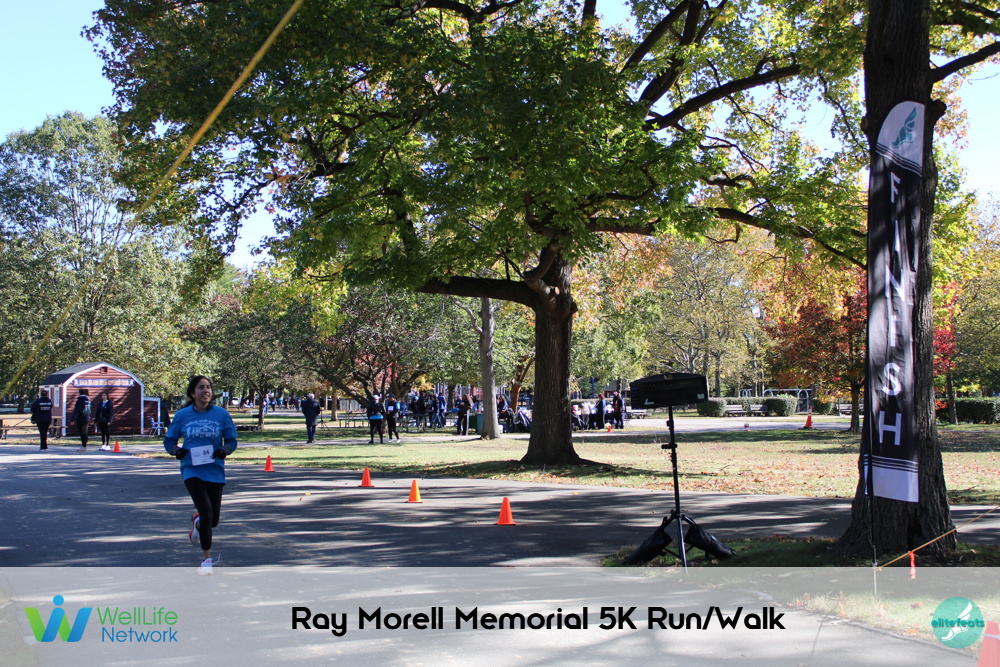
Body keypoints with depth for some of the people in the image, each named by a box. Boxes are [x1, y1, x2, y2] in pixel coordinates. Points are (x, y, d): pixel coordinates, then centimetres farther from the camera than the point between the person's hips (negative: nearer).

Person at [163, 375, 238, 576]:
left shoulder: (222, 414, -1)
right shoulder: (182, 415, 0)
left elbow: (232, 440, 4)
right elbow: (169, 440, 8)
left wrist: (224, 450, -17)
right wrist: (176, 450, -14)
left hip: (215, 471, 2)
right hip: (192, 470, -2)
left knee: (213, 520, 8)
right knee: (206, 512, -15)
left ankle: (197, 520, 47)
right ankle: (207, 559, 2)